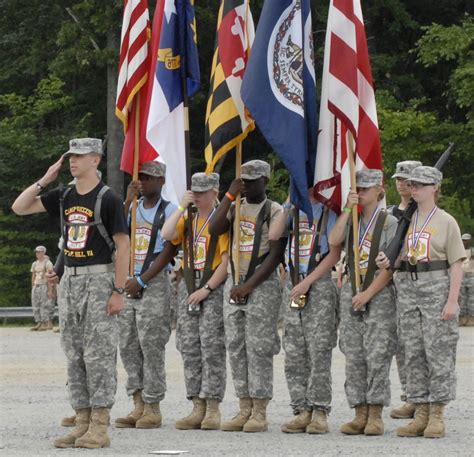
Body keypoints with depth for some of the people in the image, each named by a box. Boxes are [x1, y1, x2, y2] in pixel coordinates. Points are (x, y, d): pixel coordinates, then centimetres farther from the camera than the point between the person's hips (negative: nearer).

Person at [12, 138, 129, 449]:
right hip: (70, 280, 7)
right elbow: (19, 208, 13)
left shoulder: (108, 199, -8)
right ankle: (82, 422, 12)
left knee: (99, 354, -7)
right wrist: (45, 180, 2)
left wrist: (119, 291, -15)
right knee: (74, 356, 8)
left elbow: (123, 246, -10)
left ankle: (99, 426, -7)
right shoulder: (64, 198, 11)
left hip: (99, 280, -7)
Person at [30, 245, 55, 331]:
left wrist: (50, 290, -17)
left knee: (46, 305, -9)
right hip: (36, 286, 7)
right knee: (36, 305, 3)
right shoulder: (35, 264, 15)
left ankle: (48, 324, -7)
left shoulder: (47, 263, -7)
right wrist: (32, 290, 14)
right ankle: (39, 323, 7)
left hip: (45, 286, -7)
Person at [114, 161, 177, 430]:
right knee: (128, 346, 3)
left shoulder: (169, 210, -2)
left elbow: (168, 251, -8)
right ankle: (139, 404, 8)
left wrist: (142, 280, -13)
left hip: (154, 284, -6)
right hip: (127, 284, 6)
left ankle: (152, 408, -4)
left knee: (151, 347, -8)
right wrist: (128, 202, -4)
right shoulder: (133, 209, 15)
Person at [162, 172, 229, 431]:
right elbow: (167, 235, -5)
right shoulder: (187, 218, 13)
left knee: (212, 348, -8)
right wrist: (182, 207, -6)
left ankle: (213, 408, -6)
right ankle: (197, 408, 7)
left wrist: (207, 288, -13)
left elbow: (226, 259, -10)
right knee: (189, 349, 4)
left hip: (214, 288, -6)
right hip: (188, 285, 6)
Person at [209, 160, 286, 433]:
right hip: (234, 283, 6)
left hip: (263, 285, -6)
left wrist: (249, 285, -15)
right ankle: (245, 409, 10)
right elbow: (214, 229, -3)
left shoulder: (274, 211, -4)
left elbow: (276, 254, -10)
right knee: (236, 348, 5)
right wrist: (230, 196, -7)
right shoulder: (236, 208, 13)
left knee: (259, 348, -7)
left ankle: (260, 412, -5)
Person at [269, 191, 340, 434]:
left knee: (319, 352, -8)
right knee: (293, 355, 3)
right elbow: (274, 236, 0)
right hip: (293, 285, 6)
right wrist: (288, 204, 0)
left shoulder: (329, 211, -2)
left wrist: (308, 281, -13)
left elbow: (335, 253, -8)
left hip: (319, 286, -6)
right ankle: (302, 411, 6)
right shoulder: (294, 211, 15)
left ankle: (319, 412, -7)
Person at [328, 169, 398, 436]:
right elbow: (333, 240, -7)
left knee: (377, 356, -7)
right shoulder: (351, 220, 13)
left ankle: (376, 416, -3)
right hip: (351, 291, 5)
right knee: (354, 357, 3)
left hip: (380, 294, -5)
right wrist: (348, 209, -8)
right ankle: (360, 414, 7)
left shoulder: (389, 222, -3)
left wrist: (368, 293, -12)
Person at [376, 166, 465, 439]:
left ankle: (437, 416, -1)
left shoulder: (446, 221, 0)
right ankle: (421, 415, 9)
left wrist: (452, 301, -14)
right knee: (413, 352, 4)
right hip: (408, 288, 5)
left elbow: (456, 264, -4)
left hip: (437, 287, -5)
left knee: (438, 350, -5)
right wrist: (388, 261, -6)